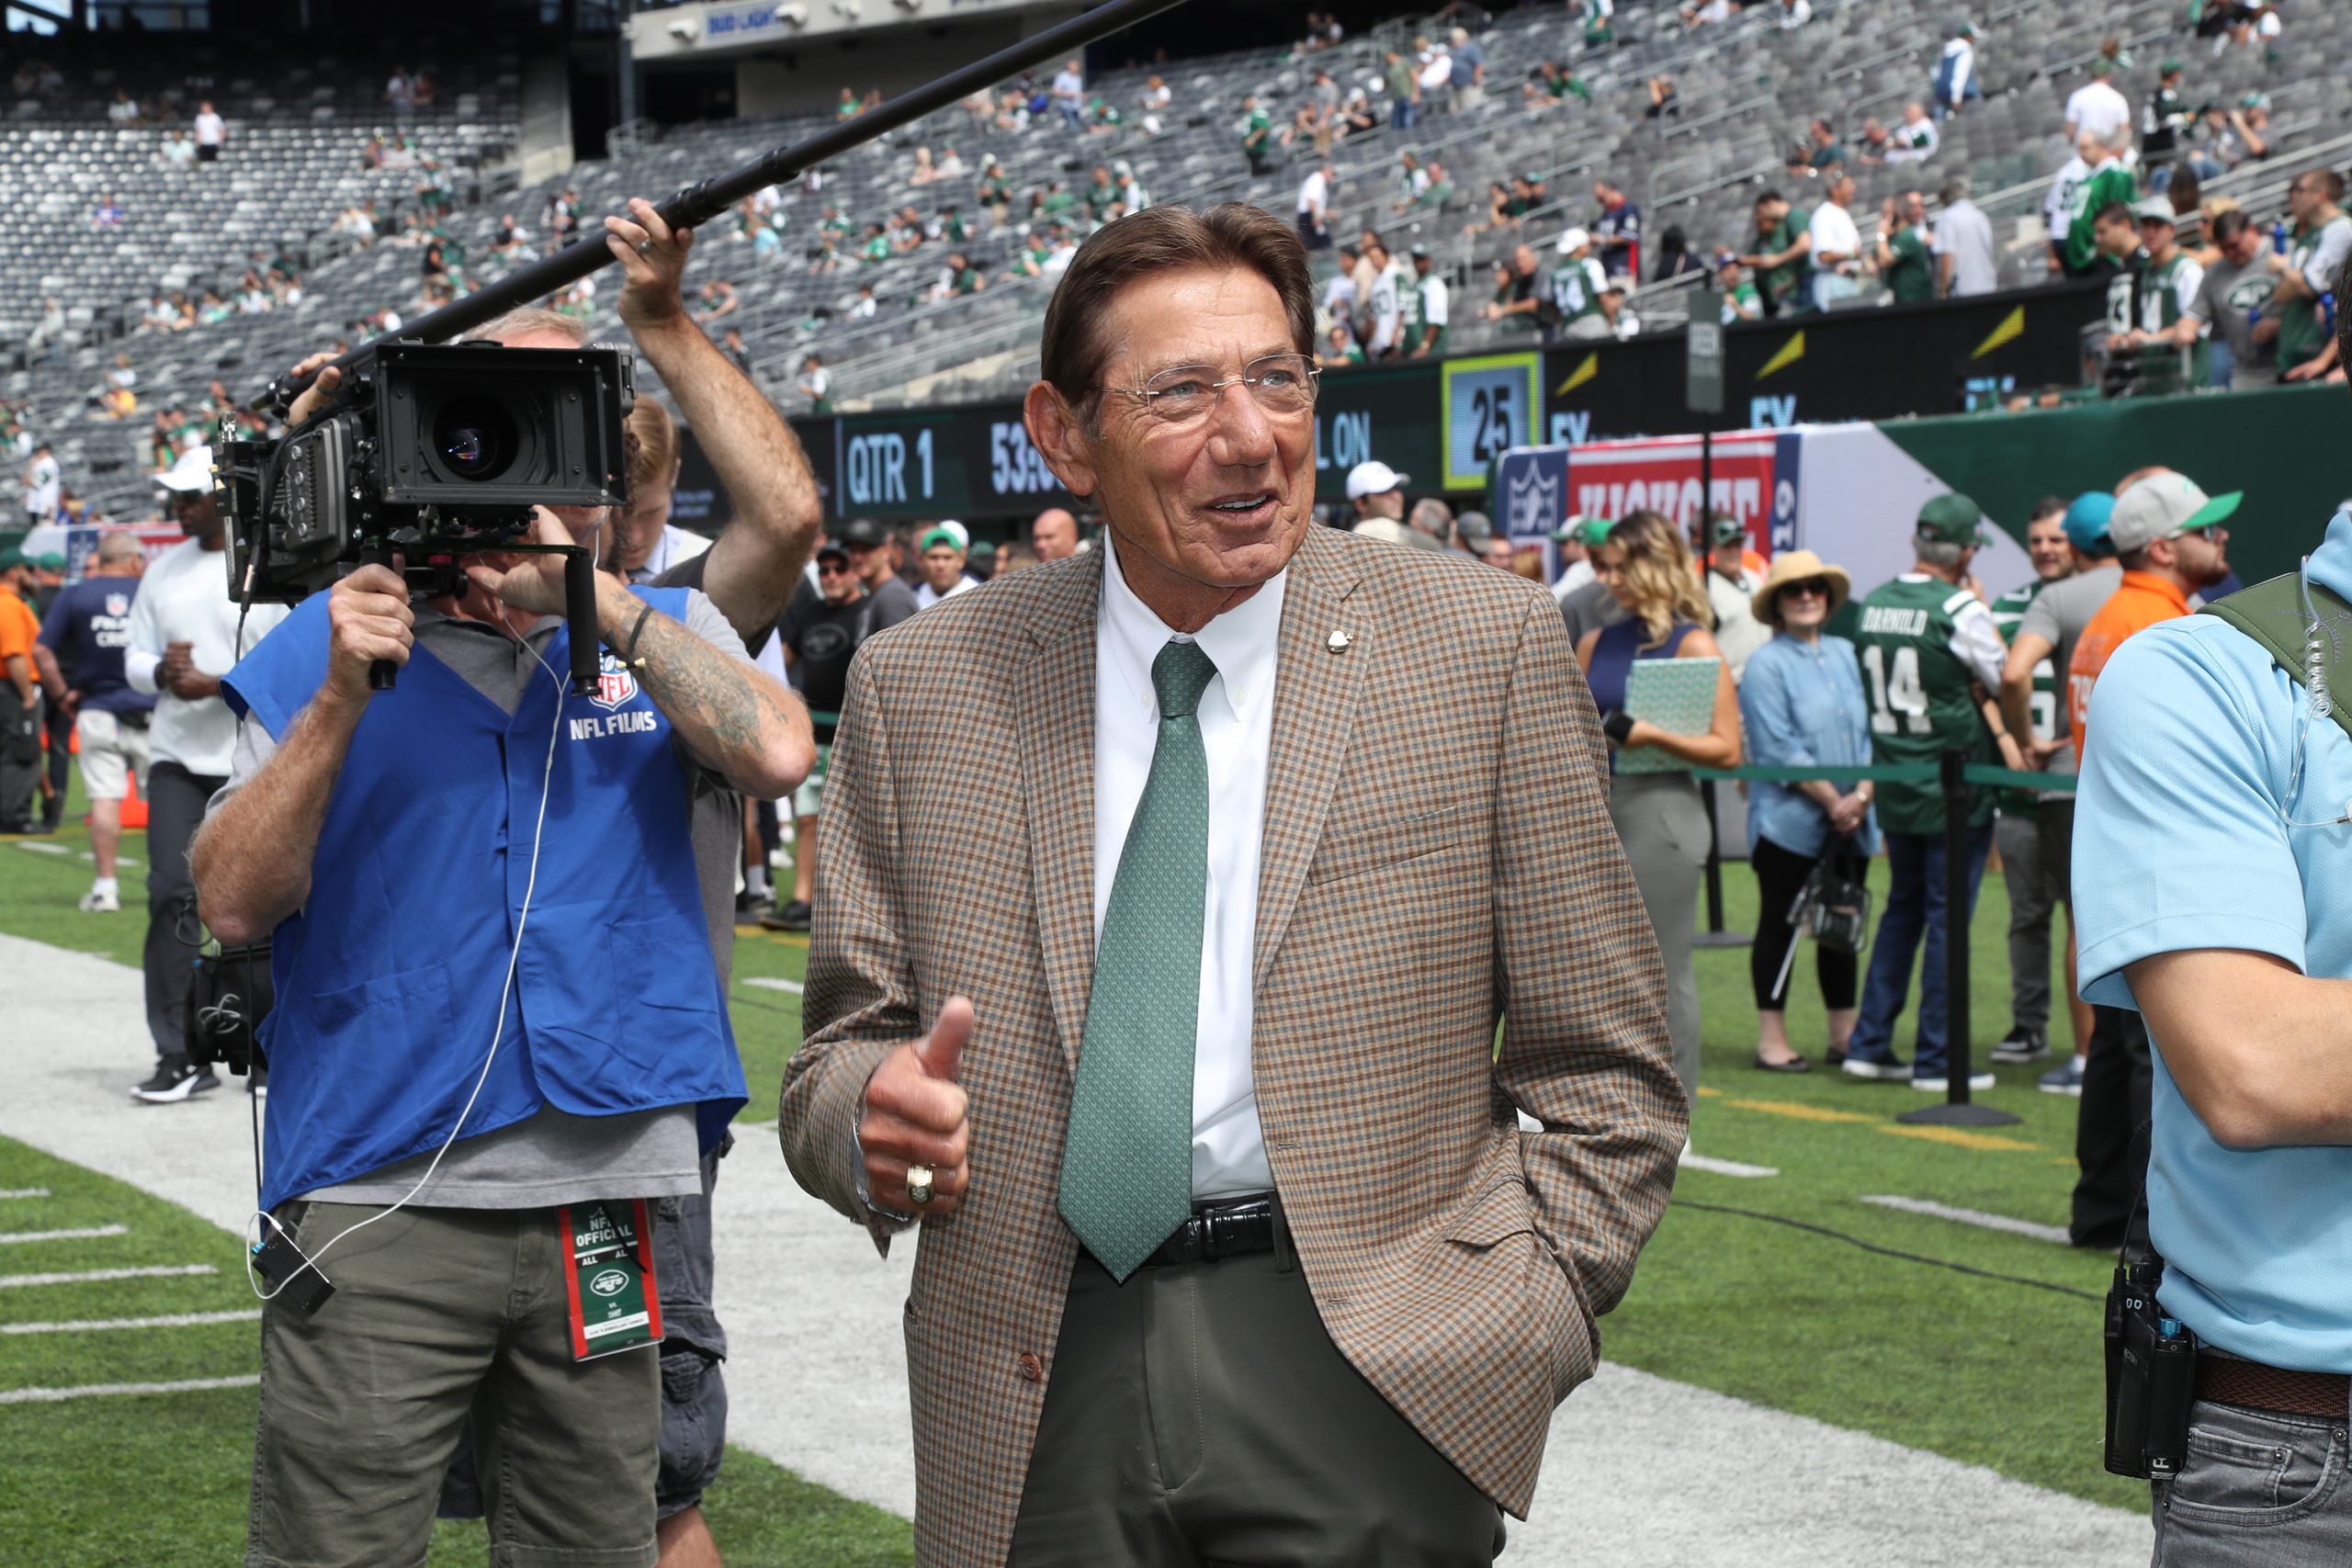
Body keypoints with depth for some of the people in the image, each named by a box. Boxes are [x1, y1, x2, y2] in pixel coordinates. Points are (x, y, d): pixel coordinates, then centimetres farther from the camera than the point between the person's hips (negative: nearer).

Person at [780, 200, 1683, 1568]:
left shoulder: (1484, 645, 0)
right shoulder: (920, 689, 4)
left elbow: (1604, 1073, 2)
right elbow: (843, 1053, 10)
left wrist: (1514, 1325, -9)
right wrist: (874, 1109, -12)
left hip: (1365, 1375, -1)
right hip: (1039, 1396, 2)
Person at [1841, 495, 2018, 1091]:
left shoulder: (1873, 606, 5)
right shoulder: (1961, 610, -14)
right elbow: (2004, 682, -3)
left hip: (1894, 789, 6)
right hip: (1955, 787, -6)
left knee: (1902, 909, 18)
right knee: (1948, 918, -1)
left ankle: (1870, 1043, 17)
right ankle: (1937, 1060, 1)